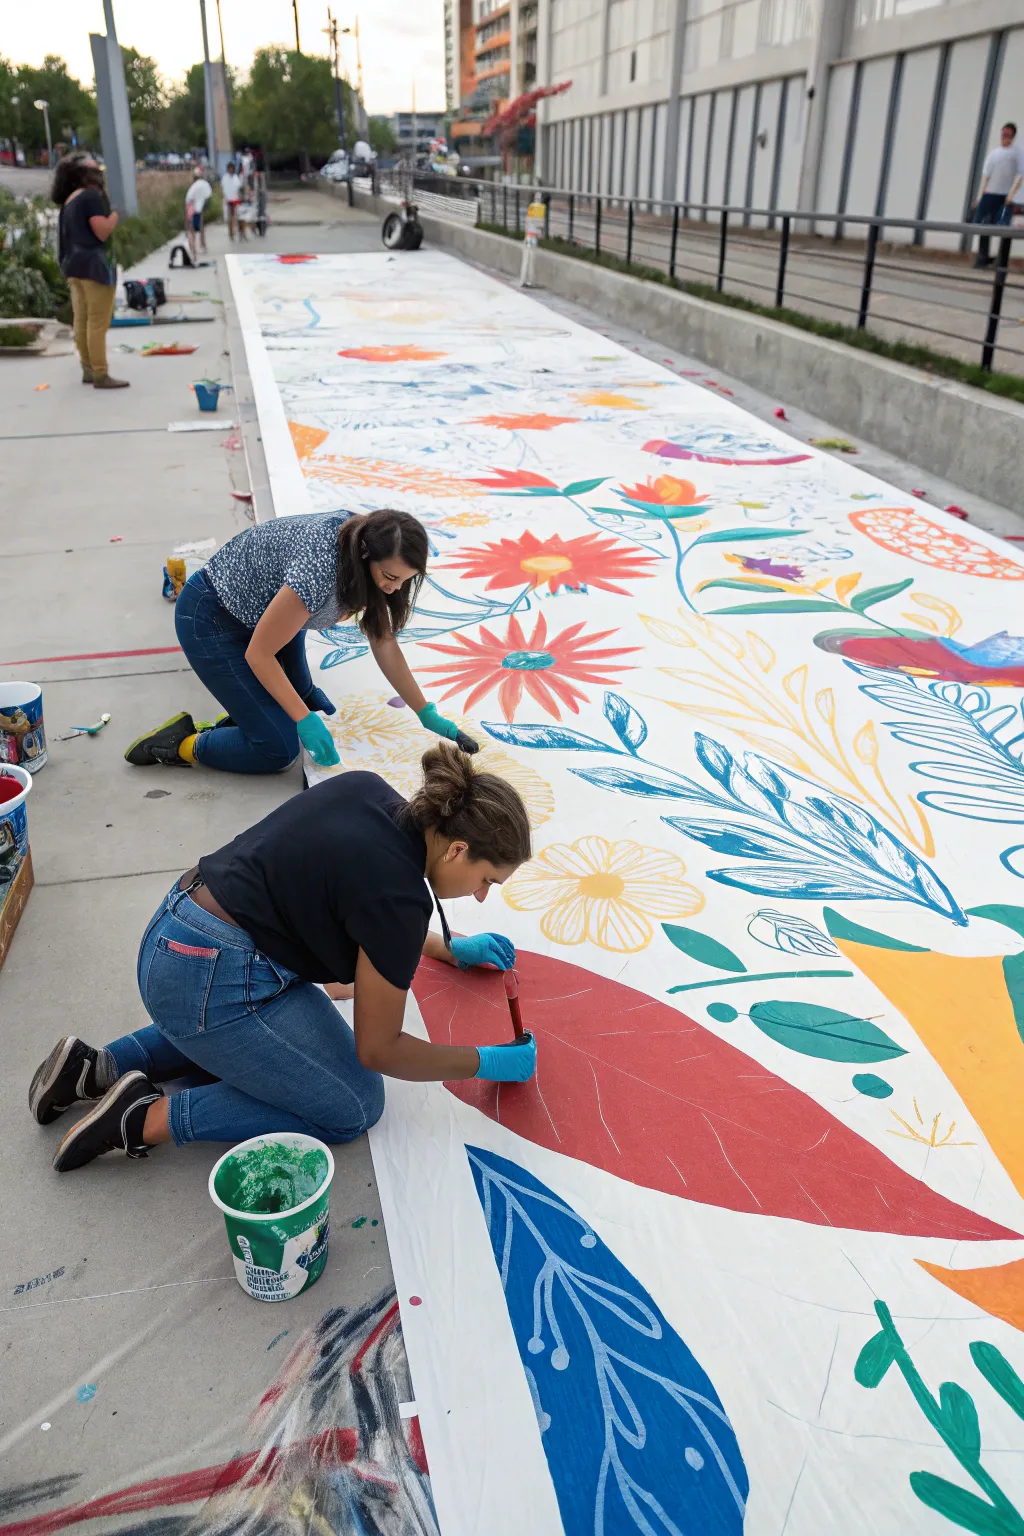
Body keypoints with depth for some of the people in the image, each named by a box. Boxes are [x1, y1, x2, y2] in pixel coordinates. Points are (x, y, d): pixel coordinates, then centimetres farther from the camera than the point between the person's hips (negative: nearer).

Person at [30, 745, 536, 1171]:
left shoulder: (368, 792, 2)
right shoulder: (399, 895, -20)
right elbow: (378, 1050, -9)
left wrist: (451, 949, 25)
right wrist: (487, 1062, 1)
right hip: (214, 982, -9)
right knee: (353, 1107, 5)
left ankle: (99, 1066, 21)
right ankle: (151, 1116, -2)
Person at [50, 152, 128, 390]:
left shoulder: (69, 201, 17)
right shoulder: (91, 195, -10)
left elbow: (68, 234, 18)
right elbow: (102, 232, -16)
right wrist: (115, 215, -3)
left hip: (74, 264, 9)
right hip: (94, 264, -9)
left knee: (82, 321, 11)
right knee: (98, 323, -9)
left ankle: (88, 369, 17)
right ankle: (101, 375, -10)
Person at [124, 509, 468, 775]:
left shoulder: (367, 546, -12)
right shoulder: (319, 568, -37)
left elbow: (384, 642, -2)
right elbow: (259, 654, -26)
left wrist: (427, 714, -2)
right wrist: (304, 720, -26)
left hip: (261, 611, 9)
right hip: (211, 619, -8)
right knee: (279, 749, -12)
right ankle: (184, 743, 3)